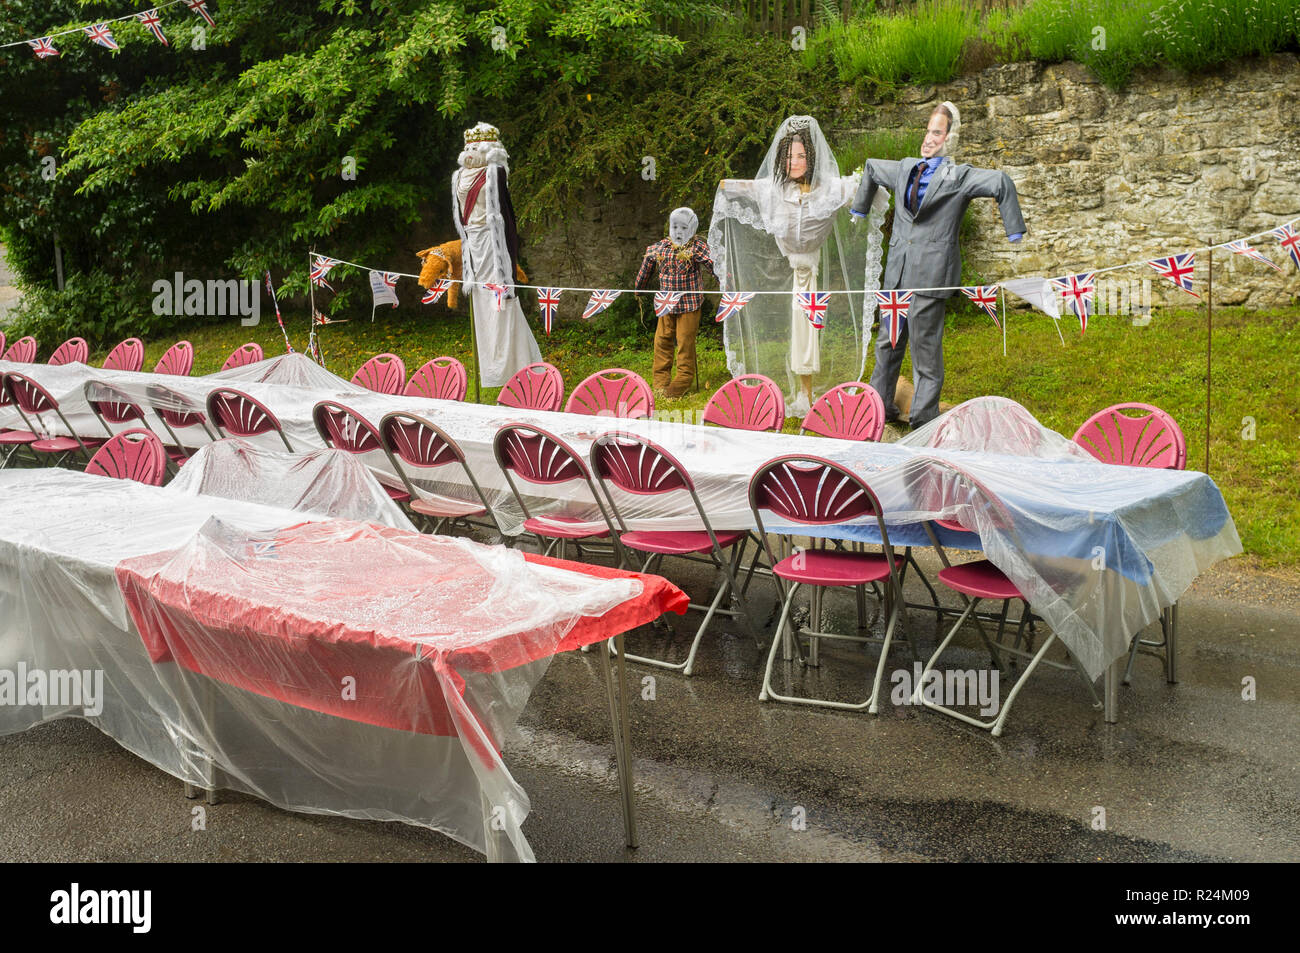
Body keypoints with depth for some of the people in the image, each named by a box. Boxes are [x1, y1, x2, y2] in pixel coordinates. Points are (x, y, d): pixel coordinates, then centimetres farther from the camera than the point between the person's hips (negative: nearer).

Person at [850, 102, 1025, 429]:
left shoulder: (957, 176, -4)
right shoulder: (905, 169, 14)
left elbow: (1001, 182, -13)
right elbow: (871, 168, 32)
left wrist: (1014, 231, -13)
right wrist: (860, 209, 38)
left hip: (931, 272, -6)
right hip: (898, 270, 6)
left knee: (926, 346, -2)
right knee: (888, 340, 12)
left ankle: (924, 417, 7)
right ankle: (880, 406, 24)